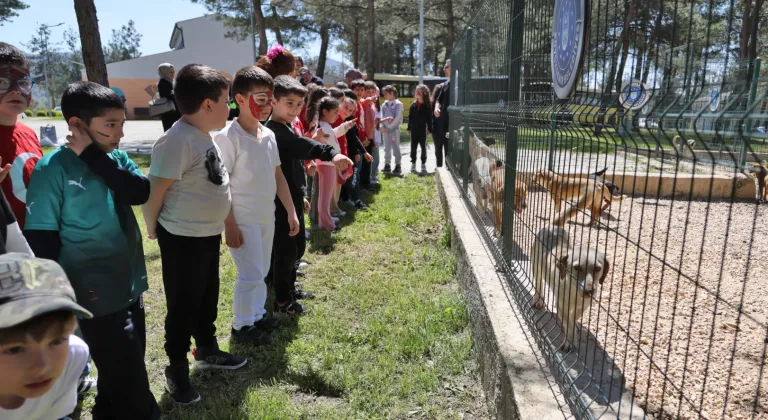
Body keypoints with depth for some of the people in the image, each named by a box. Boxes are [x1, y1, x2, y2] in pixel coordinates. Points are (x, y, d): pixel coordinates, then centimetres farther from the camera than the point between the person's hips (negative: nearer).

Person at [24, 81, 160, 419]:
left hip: (129, 286, 6)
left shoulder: (117, 158, 3)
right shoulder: (53, 169, -14)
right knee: (129, 378, 5)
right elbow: (40, 240, -12)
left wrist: (95, 157, -18)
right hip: (96, 294, -6)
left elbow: (140, 192, -15)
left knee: (121, 369, 23)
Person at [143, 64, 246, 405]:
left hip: (209, 233, 9)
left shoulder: (204, 135, 6)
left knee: (208, 298, 22)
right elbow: (154, 191, -21)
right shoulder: (177, 140, -24)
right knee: (183, 305, 7)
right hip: (182, 239, -9)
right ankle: (177, 368, 27)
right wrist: (154, 229, -6)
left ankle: (207, 350, 43)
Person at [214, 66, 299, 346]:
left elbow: (278, 176, 11)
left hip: (267, 217, 7)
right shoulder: (228, 137, -17)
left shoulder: (268, 135, 5)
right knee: (251, 275, 0)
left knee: (261, 271, 18)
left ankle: (257, 316, 35)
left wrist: (291, 212, 9)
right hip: (243, 220, -7)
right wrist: (230, 225, -17)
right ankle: (241, 326, 19)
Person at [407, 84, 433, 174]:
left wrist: (430, 129, -7)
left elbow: (429, 118, -4)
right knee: (413, 147, 8)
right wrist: (409, 128, 3)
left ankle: (423, 164, 11)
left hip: (423, 129, -3)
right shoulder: (413, 105, 4)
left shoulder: (427, 105, -4)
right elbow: (410, 117, 7)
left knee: (423, 147, 4)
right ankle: (413, 164, 17)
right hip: (414, 129, 3)